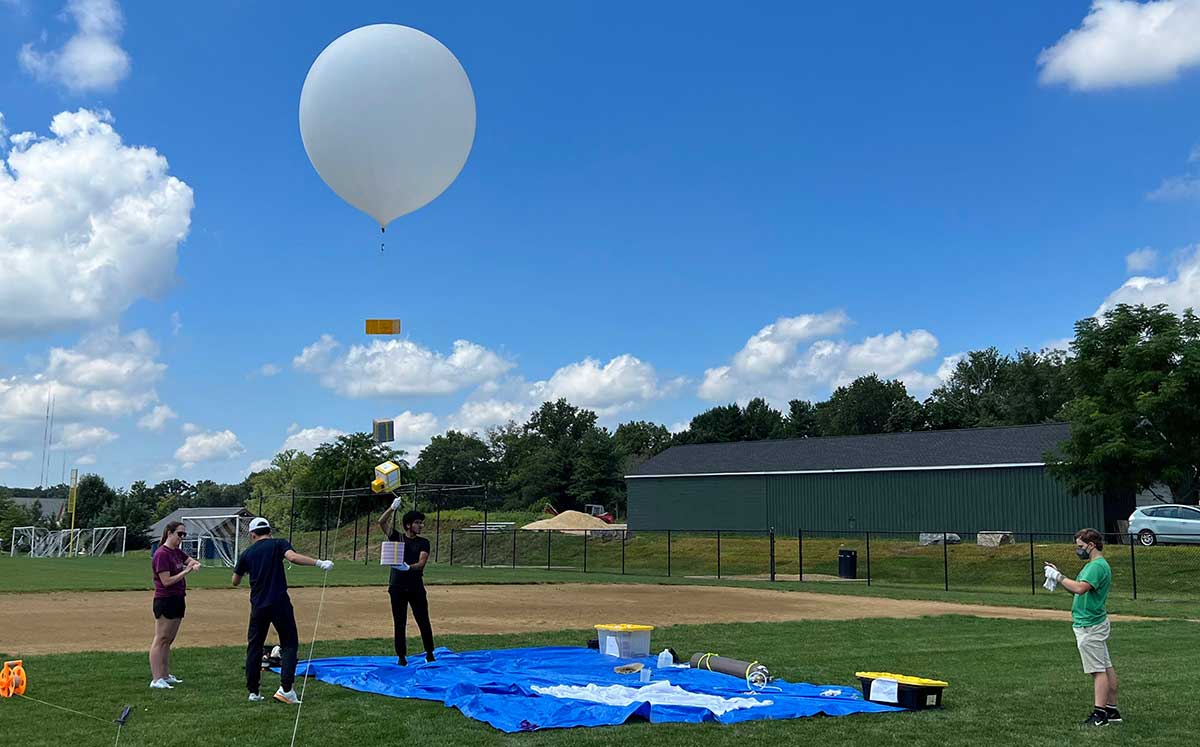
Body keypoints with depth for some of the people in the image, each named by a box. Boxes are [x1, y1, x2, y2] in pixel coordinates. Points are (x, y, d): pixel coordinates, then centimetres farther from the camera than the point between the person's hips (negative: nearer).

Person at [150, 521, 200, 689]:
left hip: (178, 600, 9)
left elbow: (192, 561, 20)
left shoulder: (177, 552, 11)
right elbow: (166, 581, -19)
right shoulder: (162, 554, -15)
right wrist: (185, 571, -17)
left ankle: (166, 676, 21)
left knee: (168, 640, 14)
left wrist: (195, 565, -3)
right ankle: (156, 679, -8)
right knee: (160, 639, -7)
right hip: (165, 601, -9)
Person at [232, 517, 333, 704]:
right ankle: (285, 688, -11)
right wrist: (319, 563, -23)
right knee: (289, 643, 3)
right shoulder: (279, 544, 2)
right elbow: (293, 557, -20)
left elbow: (235, 581, 20)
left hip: (258, 606, 3)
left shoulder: (247, 553, 11)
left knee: (254, 646, 13)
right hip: (280, 604, -3)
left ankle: (253, 692, 12)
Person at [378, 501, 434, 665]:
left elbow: (421, 562, -8)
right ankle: (401, 656, 10)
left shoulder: (423, 542, 6)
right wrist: (393, 508, -18)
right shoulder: (397, 537, 7)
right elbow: (382, 522, -6)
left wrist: (409, 567, -27)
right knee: (399, 623, 3)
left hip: (416, 587, 0)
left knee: (424, 621, 3)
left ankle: (429, 653, 16)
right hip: (397, 587, 0)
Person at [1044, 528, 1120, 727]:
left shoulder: (1098, 566, -18)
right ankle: (1112, 710, 19)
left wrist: (1058, 577, -22)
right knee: (1106, 668, 13)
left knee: (1099, 670, -8)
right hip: (1092, 625, 11)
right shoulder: (1093, 565, 16)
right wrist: (1057, 575, 7)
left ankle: (1100, 714, -7)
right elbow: (1076, 589, 19)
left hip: (1090, 627, -11)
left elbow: (1080, 588, -32)